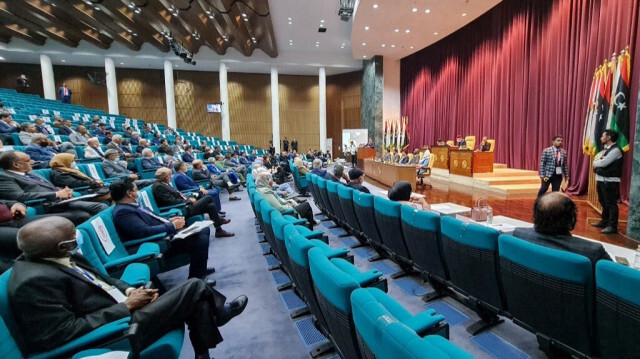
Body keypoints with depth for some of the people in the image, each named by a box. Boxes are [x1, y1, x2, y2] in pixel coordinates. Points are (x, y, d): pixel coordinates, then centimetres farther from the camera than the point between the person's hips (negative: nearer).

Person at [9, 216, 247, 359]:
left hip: (120, 312, 9)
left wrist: (129, 291, -3)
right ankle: (217, 313, 22)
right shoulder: (35, 282, -24)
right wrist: (126, 306, -20)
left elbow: (100, 280, 15)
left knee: (194, 296, 7)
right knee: (195, 288, -9)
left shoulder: (55, 259, 5)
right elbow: (66, 333, -27)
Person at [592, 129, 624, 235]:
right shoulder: (605, 149, 15)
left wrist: (596, 163, -1)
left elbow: (603, 163, -21)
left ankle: (612, 226, 1)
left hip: (610, 181, -9)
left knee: (611, 203, -4)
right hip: (601, 180, 9)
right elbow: (596, 162, 14)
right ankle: (604, 222, 28)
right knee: (603, 202, 17)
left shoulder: (615, 150, -14)